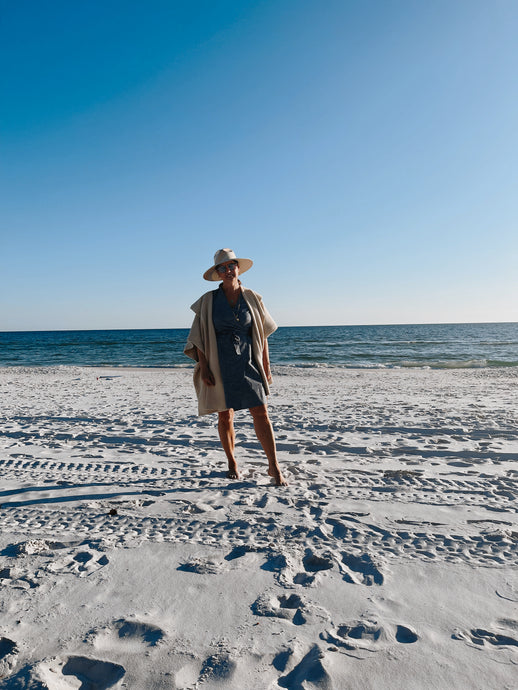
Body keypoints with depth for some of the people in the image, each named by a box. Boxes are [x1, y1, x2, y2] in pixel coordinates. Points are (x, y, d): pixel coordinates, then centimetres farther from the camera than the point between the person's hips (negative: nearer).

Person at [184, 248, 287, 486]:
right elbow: (199, 337, 2)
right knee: (225, 415, 7)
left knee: (261, 413, -4)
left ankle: (273, 466, 5)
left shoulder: (252, 298, 5)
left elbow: (262, 334, 9)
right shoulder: (208, 300, 1)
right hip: (220, 366, 0)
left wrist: (266, 366, 7)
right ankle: (232, 464, 26)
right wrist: (203, 368, -6)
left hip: (248, 364, 1)